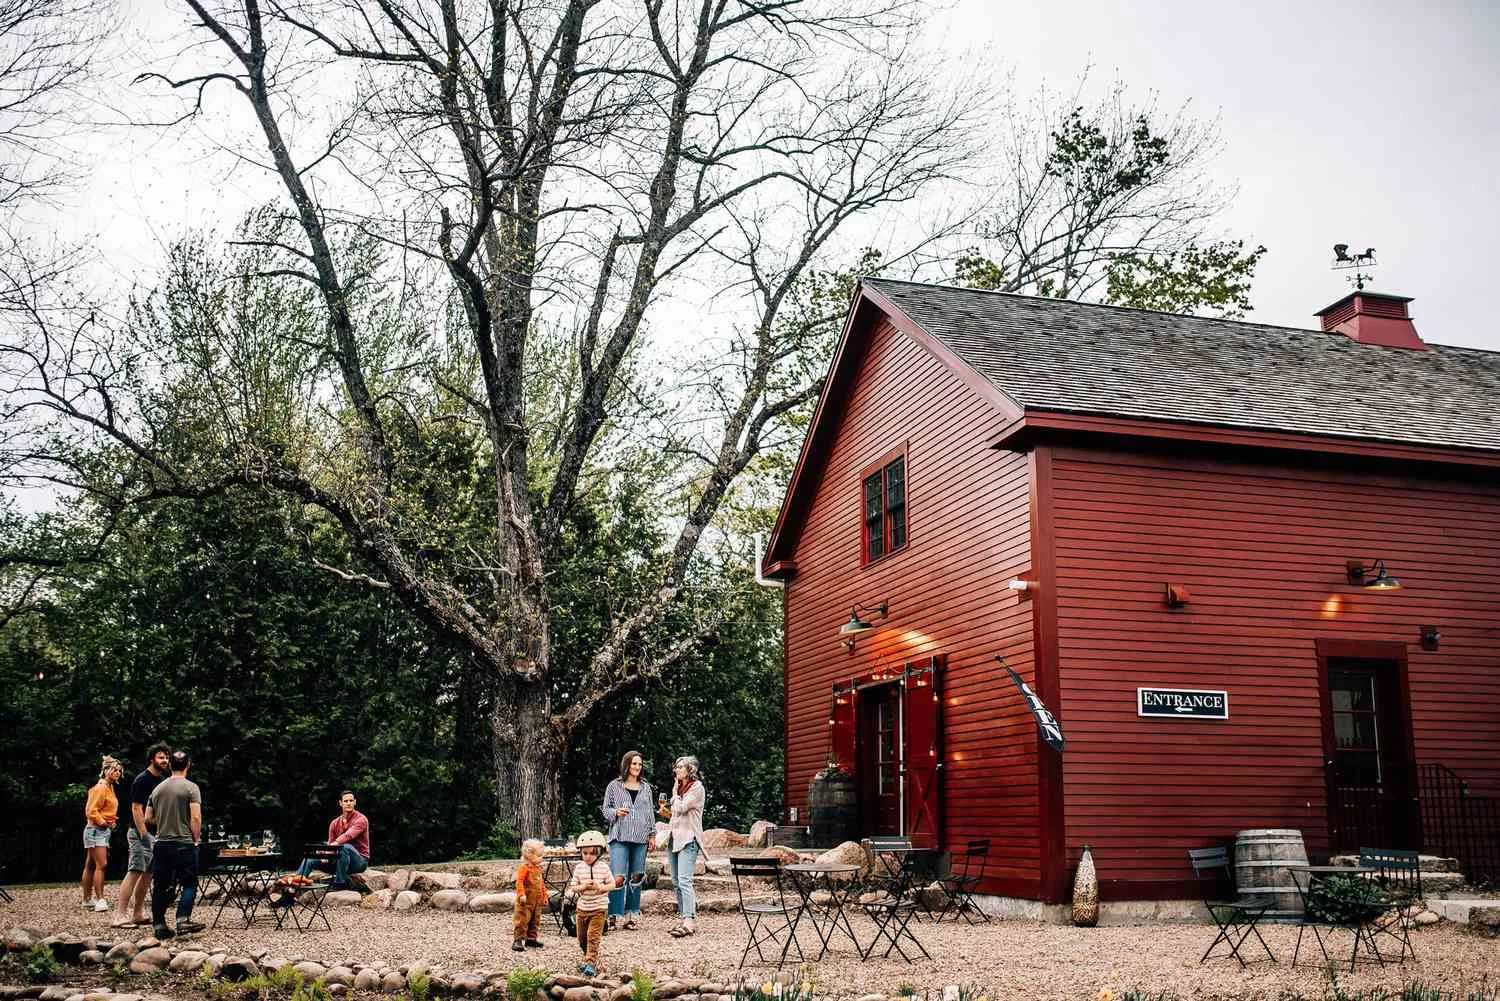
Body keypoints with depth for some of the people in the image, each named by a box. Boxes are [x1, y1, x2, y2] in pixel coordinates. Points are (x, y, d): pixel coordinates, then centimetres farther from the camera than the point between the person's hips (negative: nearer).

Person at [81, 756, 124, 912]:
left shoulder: (109, 788, 16)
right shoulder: (100, 788, -14)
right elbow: (91, 811, -20)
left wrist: (111, 822, 13)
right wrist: (103, 822, -15)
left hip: (104, 831, 10)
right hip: (96, 830, -10)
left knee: (90, 866, 13)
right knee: (101, 864, -14)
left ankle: (87, 900, 17)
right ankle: (99, 900, -16)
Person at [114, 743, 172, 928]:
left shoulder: (162, 779, 14)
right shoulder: (142, 780, -12)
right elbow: (136, 808, -17)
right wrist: (144, 835, -20)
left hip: (155, 833, 9)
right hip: (141, 833, -9)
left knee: (148, 873, 10)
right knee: (134, 872, -12)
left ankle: (137, 913, 16)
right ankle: (120, 915, -12)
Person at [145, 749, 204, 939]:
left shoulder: (158, 789, 8)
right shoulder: (191, 788, -8)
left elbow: (148, 818, 13)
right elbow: (196, 817, -14)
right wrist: (196, 839, -2)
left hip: (161, 843, 5)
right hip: (184, 844, -5)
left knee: (161, 886, 9)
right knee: (189, 884, 2)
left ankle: (159, 925, 11)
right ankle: (183, 920, -10)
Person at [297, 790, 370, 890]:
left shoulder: (361, 819, -10)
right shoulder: (335, 823, 9)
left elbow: (348, 836, -27)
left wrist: (334, 844, -40)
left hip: (360, 860, -6)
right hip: (339, 860, 6)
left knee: (344, 847, -37)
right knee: (309, 859, -3)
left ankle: (340, 883, -28)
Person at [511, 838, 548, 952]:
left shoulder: (538, 869, 13)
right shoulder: (524, 868, -13)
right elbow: (519, 881, -22)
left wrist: (544, 896, 20)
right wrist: (521, 894, -30)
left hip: (537, 900, 9)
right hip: (526, 901, -8)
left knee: (535, 920, 14)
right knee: (522, 920, -10)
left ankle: (531, 938, 25)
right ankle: (518, 940, -7)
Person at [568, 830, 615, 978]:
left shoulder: (603, 867, -7)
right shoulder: (579, 868, 0)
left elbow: (612, 884, -2)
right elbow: (573, 887, 3)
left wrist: (602, 887, -20)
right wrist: (582, 887, -18)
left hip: (598, 908, -4)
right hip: (582, 907, 4)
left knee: (593, 936, -12)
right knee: (582, 938, 13)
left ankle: (591, 964, -7)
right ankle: (588, 959, 33)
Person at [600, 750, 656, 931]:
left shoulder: (645, 788, 13)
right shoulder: (614, 786, 3)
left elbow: (650, 813, 16)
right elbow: (605, 809, 6)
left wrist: (652, 835, 12)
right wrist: (616, 812, -14)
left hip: (640, 838, 4)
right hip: (619, 837, -4)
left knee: (636, 877, 5)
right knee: (618, 877, -12)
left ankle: (631, 915, 13)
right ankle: (613, 916, -8)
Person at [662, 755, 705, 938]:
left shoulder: (697, 787, -6)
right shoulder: (680, 788, 19)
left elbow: (681, 808, -16)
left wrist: (675, 794, -1)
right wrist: (667, 812, 8)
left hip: (688, 838, -9)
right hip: (674, 837, 9)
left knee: (684, 880, -18)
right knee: (676, 881, 9)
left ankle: (689, 922, -25)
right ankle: (684, 916, 14)